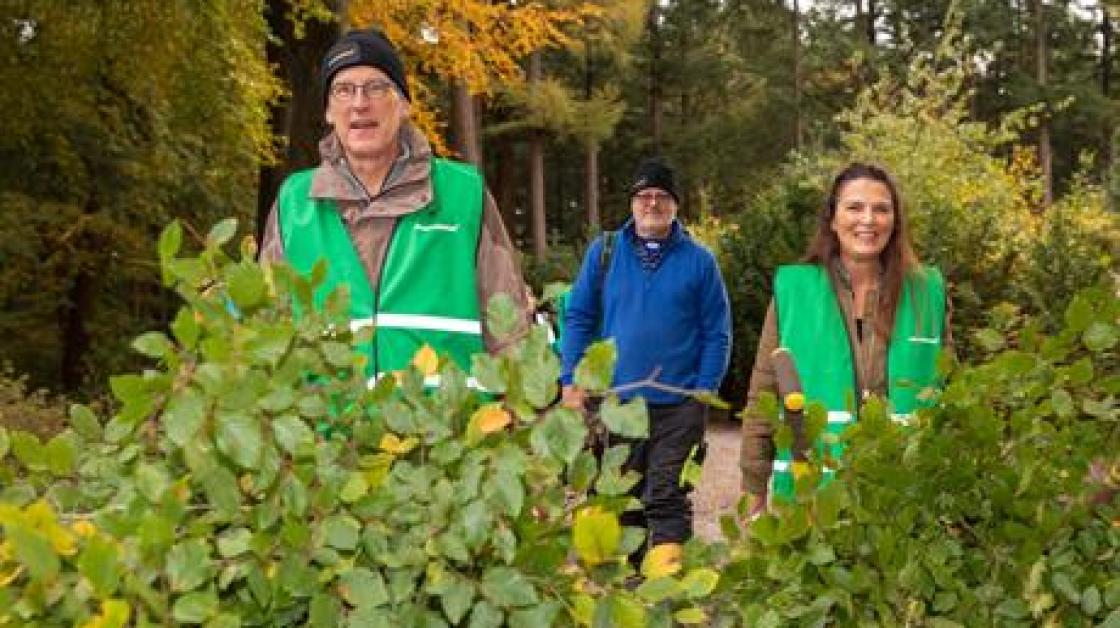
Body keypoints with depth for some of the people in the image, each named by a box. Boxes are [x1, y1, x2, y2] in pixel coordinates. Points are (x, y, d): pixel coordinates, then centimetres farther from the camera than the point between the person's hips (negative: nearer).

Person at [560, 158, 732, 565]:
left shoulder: (699, 260, 4)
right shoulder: (603, 252, 6)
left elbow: (717, 333, 3)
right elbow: (578, 318, 6)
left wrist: (705, 390, -6)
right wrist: (571, 382, -2)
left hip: (678, 406, -2)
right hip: (613, 400, 2)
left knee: (667, 501, -3)